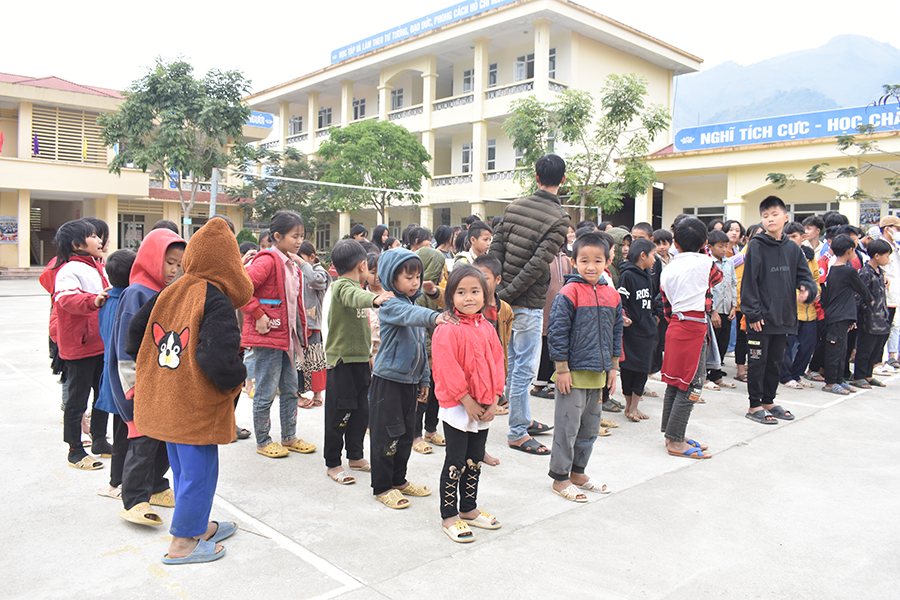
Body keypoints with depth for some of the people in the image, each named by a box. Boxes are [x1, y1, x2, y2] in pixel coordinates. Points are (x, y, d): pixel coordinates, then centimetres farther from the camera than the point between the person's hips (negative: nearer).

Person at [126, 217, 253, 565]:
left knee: (184, 468, 21)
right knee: (198, 471, 7)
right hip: (197, 406, -8)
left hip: (164, 400, 8)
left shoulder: (168, 293, 3)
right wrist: (236, 379, -10)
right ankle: (182, 544, 18)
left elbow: (136, 332, 10)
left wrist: (151, 372, 19)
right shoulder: (217, 304, -20)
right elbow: (220, 359, -30)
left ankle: (198, 526, 38)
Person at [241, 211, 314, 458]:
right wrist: (258, 315, -20)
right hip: (268, 337, -9)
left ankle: (289, 438, 28)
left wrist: (300, 334, 16)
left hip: (287, 337, 9)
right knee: (266, 392, 3)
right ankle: (262, 442, 17)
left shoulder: (292, 265, 14)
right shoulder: (267, 261, -15)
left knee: (290, 390, 15)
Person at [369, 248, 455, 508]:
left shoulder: (413, 303, 11)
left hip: (410, 380, 8)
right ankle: (382, 487, 14)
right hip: (388, 380, -8)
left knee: (407, 433, 16)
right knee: (386, 435, 1)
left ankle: (399, 479, 31)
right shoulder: (390, 305, -13)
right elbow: (408, 315, -38)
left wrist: (424, 379, 17)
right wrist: (434, 317, -56)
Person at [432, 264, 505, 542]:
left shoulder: (486, 329, 6)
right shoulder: (448, 330, -15)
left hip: (484, 409, 7)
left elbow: (497, 363, 7)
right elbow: (448, 369, -18)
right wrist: (467, 400, -18)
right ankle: (449, 516, 16)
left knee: (475, 461, 17)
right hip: (457, 408, -7)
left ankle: (469, 509, 33)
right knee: (455, 462, 2)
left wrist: (493, 400, -2)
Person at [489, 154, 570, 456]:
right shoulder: (560, 218, -13)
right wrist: (508, 293, -15)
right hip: (529, 302, -7)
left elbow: (495, 248, 5)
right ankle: (517, 433, 11)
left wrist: (498, 289, 5)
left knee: (514, 361, 18)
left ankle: (523, 419, 33)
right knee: (525, 368, 2)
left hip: (507, 298, 7)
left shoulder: (515, 206, 6)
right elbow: (538, 264, -20)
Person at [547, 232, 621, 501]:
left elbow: (616, 333, 15)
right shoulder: (569, 293, -14)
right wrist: (562, 369, -15)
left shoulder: (612, 295, 6)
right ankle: (560, 478, 15)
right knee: (567, 427, 2)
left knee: (590, 427, 16)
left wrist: (612, 368, 13)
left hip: (597, 375, 7)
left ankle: (578, 472, 32)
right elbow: (557, 332, -14)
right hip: (573, 373, -7)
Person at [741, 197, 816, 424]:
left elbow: (805, 276, 11)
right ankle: (755, 406, 11)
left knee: (775, 362, 15)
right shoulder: (756, 246, -8)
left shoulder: (793, 248, 8)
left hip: (783, 317, 6)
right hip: (761, 317, -6)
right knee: (758, 361, 1)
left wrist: (807, 290, -12)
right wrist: (752, 313, -15)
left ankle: (768, 401, 28)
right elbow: (749, 281, -11)